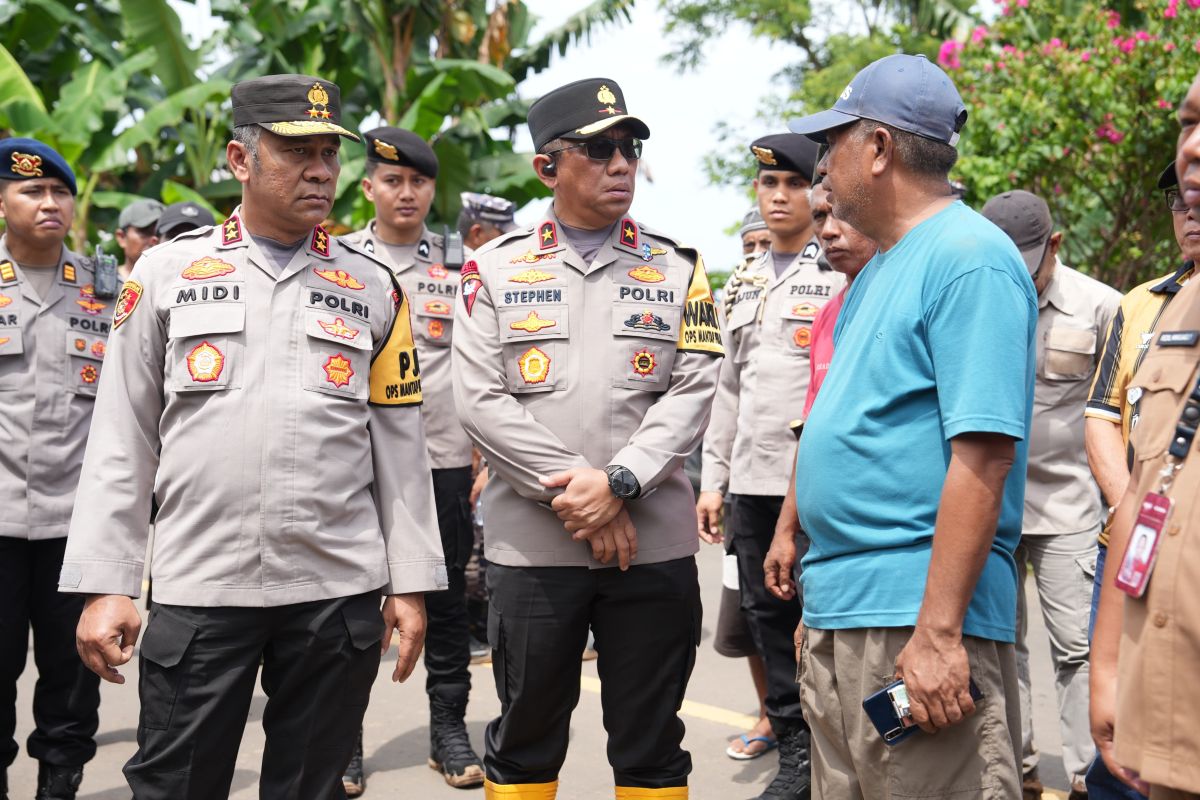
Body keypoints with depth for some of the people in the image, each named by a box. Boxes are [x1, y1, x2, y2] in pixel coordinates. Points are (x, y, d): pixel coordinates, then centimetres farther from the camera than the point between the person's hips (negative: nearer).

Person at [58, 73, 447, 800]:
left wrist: (412, 582, 4)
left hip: (339, 594, 1)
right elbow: (122, 442, 4)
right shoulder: (167, 273, 4)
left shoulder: (373, 288, 7)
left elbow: (400, 448, 8)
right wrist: (106, 584, -1)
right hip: (197, 590, -1)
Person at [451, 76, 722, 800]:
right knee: (525, 735, 12)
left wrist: (618, 482, -15)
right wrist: (573, 492, -12)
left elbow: (693, 392, -2)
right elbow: (480, 400, -4)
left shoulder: (678, 269, 7)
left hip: (654, 543, 1)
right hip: (532, 543, 0)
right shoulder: (496, 269, 4)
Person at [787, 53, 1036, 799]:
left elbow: (982, 456, -20)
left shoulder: (970, 258, -12)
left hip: (917, 622, -9)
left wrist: (938, 633, -24)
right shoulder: (883, 268, 18)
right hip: (842, 614, 10)